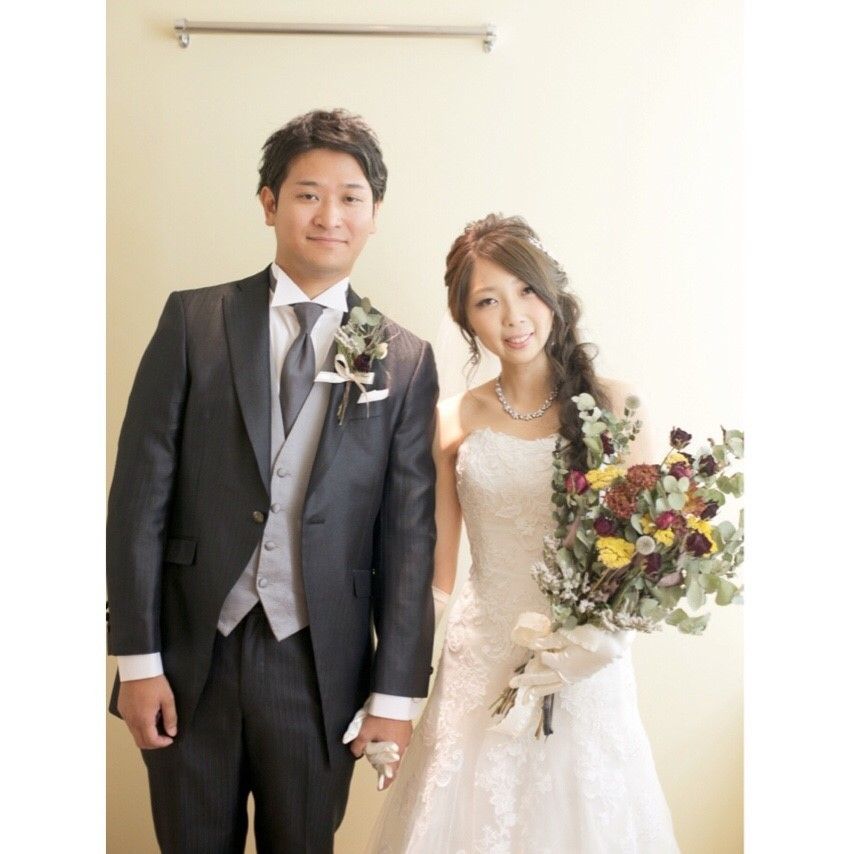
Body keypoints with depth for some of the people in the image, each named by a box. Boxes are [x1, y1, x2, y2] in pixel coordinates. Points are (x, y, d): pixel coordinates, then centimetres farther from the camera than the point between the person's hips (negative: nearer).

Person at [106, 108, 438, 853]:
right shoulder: (194, 321, -1)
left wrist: (395, 693, -2)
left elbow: (410, 534, -1)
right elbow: (141, 491, -3)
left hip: (320, 665, 0)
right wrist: (137, 658, -5)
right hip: (193, 653, 0)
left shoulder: (406, 361, 1)